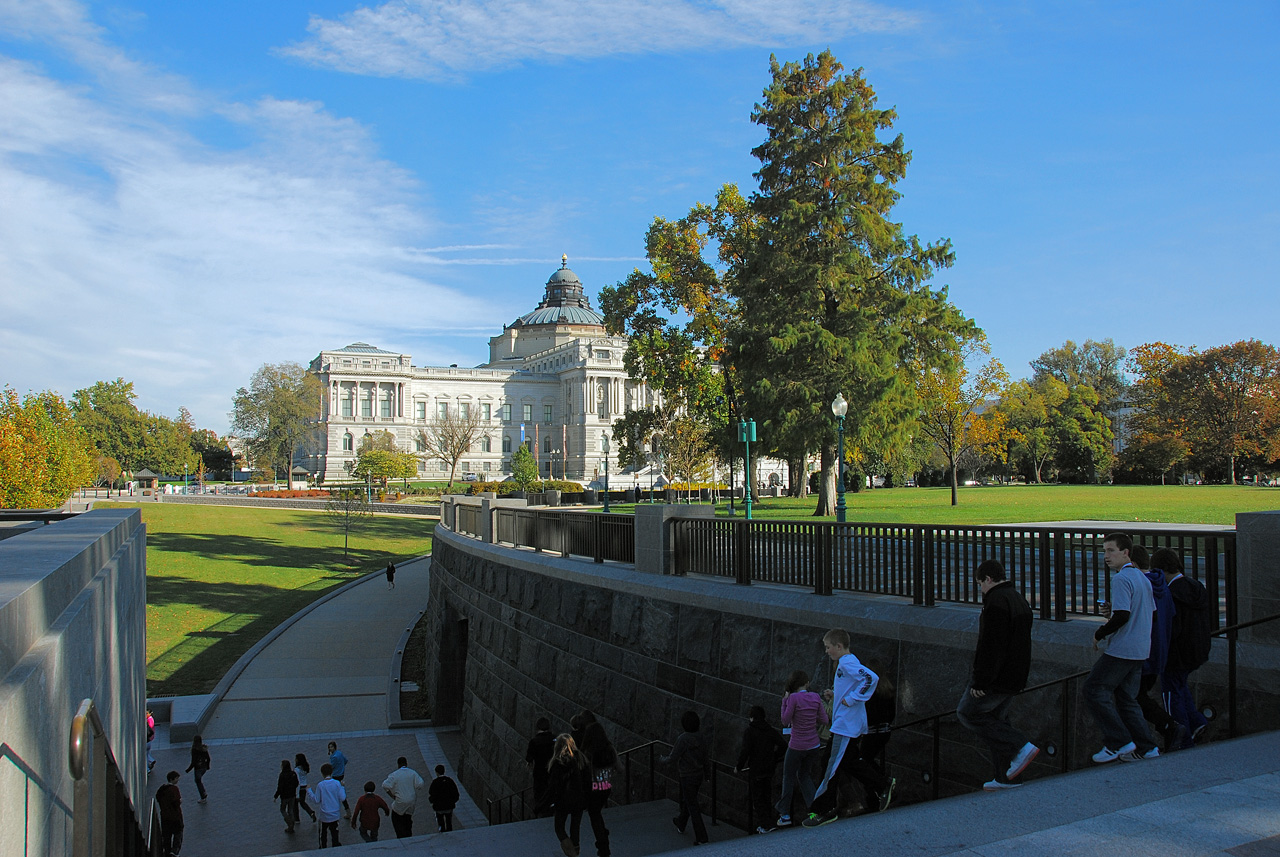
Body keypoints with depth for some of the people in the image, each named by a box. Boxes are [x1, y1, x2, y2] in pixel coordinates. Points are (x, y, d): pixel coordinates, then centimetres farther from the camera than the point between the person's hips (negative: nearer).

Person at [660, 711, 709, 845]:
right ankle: (680, 824, 48)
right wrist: (707, 774, 15)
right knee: (686, 800, 27)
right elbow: (705, 758, 6)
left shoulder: (683, 739, -22)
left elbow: (673, 759, -19)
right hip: (698, 775, 7)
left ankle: (701, 838, -1)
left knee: (693, 807, -1)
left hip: (687, 777, -7)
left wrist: (663, 760, 2)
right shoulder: (699, 739, -1)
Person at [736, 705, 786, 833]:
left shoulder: (749, 731, -12)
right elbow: (783, 745, -1)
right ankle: (770, 821, 22)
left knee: (756, 798, 4)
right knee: (767, 796, 18)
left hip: (755, 770, -6)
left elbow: (745, 751, -20)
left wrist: (739, 766, -7)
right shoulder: (771, 731, 5)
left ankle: (767, 824, -1)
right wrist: (774, 758, 10)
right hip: (769, 769, 6)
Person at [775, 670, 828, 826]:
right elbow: (825, 721, 1)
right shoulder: (816, 697, -3)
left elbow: (785, 722, -11)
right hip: (814, 745, 4)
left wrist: (784, 701, -6)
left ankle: (785, 814, 17)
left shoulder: (794, 698, -16)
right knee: (804, 775, 22)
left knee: (788, 777, 14)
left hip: (796, 747, -4)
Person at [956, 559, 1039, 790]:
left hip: (996, 677, -10)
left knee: (967, 713, 0)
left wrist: (980, 681, -20)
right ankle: (1005, 777, 19)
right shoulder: (1020, 600, 14)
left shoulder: (997, 601, -19)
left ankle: (1020, 747, -6)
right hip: (1015, 676, 10)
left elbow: (991, 646, -24)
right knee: (996, 718, 16)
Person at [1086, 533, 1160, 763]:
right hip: (1140, 650, 9)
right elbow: (1150, 612, 20)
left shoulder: (1122, 579, -17)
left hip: (1121, 650, -9)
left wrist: (1099, 634, -10)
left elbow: (1122, 616, -24)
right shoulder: (1143, 578, 13)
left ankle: (1119, 742, 0)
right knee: (1127, 698, 15)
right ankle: (1145, 747, 16)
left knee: (1094, 689, -2)